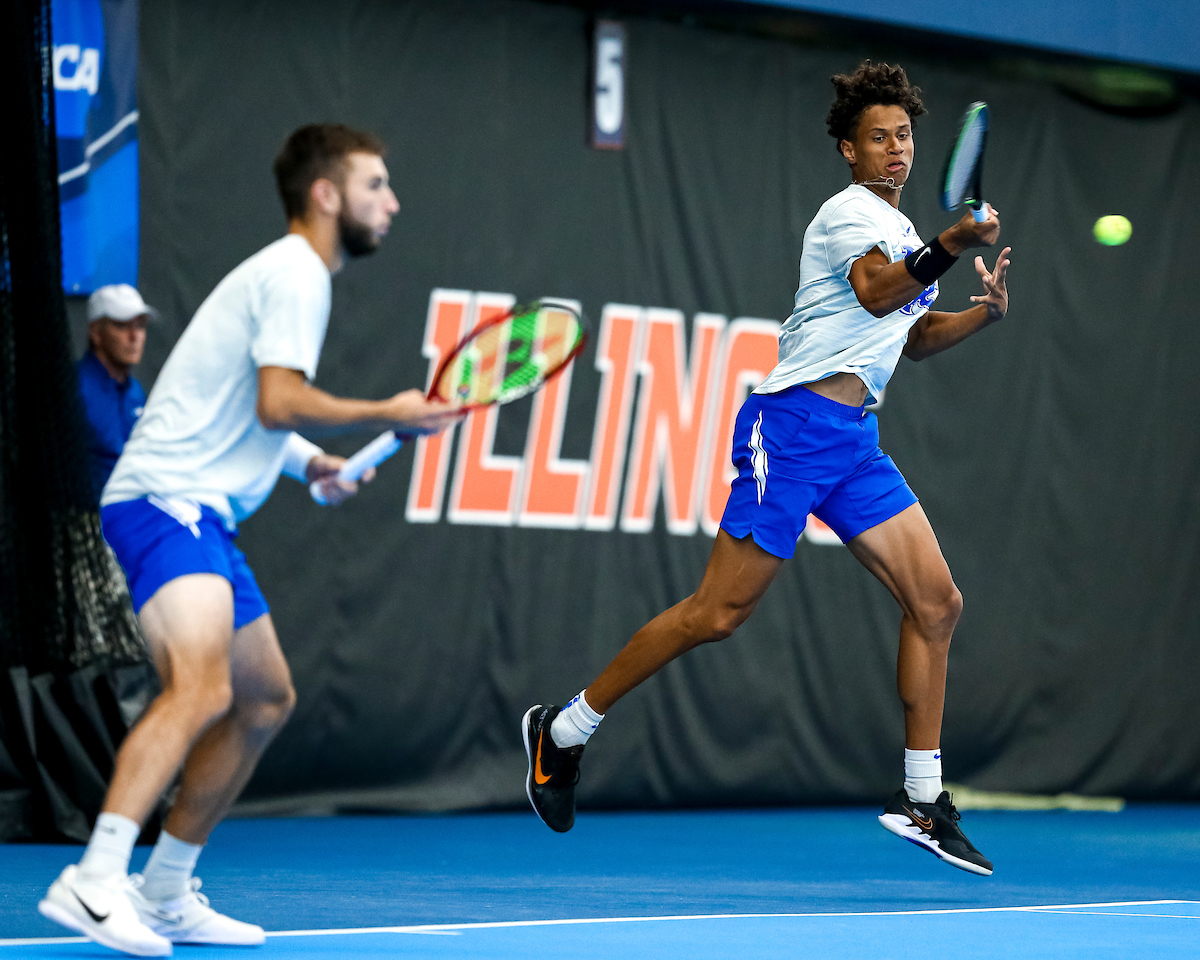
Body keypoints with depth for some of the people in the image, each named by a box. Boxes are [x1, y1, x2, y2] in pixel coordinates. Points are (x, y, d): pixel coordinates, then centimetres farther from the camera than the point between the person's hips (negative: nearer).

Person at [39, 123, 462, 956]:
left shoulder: (289, 275, 22)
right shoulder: (295, 275, -10)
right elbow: (280, 400, -21)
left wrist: (308, 462, 15)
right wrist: (387, 416, -10)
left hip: (201, 514, 11)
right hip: (164, 503, -11)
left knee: (267, 699, 15)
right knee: (202, 689, -28)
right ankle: (94, 881, -36)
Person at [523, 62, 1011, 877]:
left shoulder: (899, 231, 21)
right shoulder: (851, 212, -7)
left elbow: (909, 336, 32)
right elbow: (875, 293, -28)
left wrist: (983, 313, 15)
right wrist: (949, 248, -44)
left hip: (853, 441, 9)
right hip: (794, 426, -9)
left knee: (937, 602, 0)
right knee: (720, 612, -10)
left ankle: (922, 801, 4)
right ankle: (565, 730, 3)